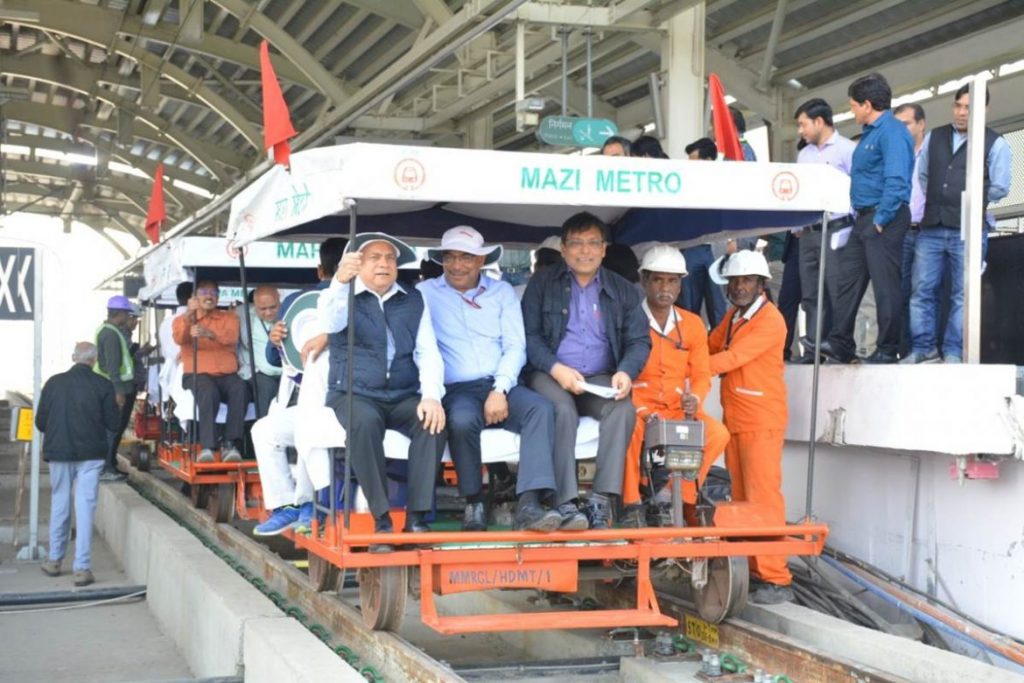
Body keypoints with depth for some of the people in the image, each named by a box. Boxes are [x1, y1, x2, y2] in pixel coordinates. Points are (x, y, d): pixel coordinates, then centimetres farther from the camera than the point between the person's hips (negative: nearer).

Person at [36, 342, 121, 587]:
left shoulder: (54, 383, -3)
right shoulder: (103, 386, -8)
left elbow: (40, 422, 1)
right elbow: (113, 423, -4)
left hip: (59, 451, 2)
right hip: (91, 454, -2)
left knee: (59, 505, 17)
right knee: (85, 508, 0)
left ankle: (55, 560, 27)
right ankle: (82, 568, -2)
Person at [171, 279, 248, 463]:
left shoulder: (229, 318, 16)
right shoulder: (182, 320, 15)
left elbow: (231, 338, -9)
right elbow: (179, 339, -10)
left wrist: (209, 333, -30)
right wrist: (188, 316, -29)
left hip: (227, 375, 1)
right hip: (197, 375, -1)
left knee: (240, 388, -32)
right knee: (209, 391, -36)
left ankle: (231, 445, -34)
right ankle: (207, 447, -41)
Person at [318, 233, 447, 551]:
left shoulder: (414, 301, 15)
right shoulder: (341, 297, 7)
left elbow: (428, 352, 5)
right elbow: (330, 323, -17)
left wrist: (431, 396, -14)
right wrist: (341, 283, -39)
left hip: (404, 397, 3)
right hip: (354, 395, -2)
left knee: (433, 420, -29)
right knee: (364, 422, -36)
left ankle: (416, 517, -27)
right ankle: (381, 520, -31)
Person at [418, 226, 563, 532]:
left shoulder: (502, 292, 16)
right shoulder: (426, 293, 9)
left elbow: (515, 347, 7)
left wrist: (500, 390, -9)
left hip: (500, 386, 2)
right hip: (456, 390, -2)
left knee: (541, 408, -28)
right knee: (462, 420, -36)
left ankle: (529, 505, -38)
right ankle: (474, 505, -17)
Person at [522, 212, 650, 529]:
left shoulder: (623, 291, 15)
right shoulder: (542, 284, 9)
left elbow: (639, 341, 8)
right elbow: (529, 335, 0)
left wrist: (625, 372, -14)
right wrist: (556, 369, -17)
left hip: (600, 378, 2)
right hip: (550, 375, -2)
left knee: (624, 409, -30)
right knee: (563, 409, -34)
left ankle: (602, 502, -33)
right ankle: (566, 504, -37)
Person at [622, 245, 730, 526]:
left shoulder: (693, 324, 10)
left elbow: (702, 374, 8)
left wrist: (695, 399, -16)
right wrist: (640, 410, -23)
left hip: (677, 409, 4)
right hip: (637, 406, -4)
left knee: (717, 433, -23)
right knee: (630, 428, -38)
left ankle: (679, 498, -8)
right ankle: (632, 503, -24)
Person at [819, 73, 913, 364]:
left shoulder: (892, 132, -13)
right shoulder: (870, 133, 18)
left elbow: (896, 181, -21)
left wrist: (881, 220, -20)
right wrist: (862, 218, 18)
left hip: (884, 219, -10)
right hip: (864, 218, 10)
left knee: (885, 285, -4)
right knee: (848, 280, 9)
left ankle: (887, 350, 2)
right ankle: (840, 345, 13)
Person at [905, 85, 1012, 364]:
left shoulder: (995, 144, 0)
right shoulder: (935, 137, 12)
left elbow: (1000, 188, 2)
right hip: (932, 226, 4)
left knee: (962, 295, 0)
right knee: (922, 290, 1)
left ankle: (953, 352, 4)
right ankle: (923, 348, 8)